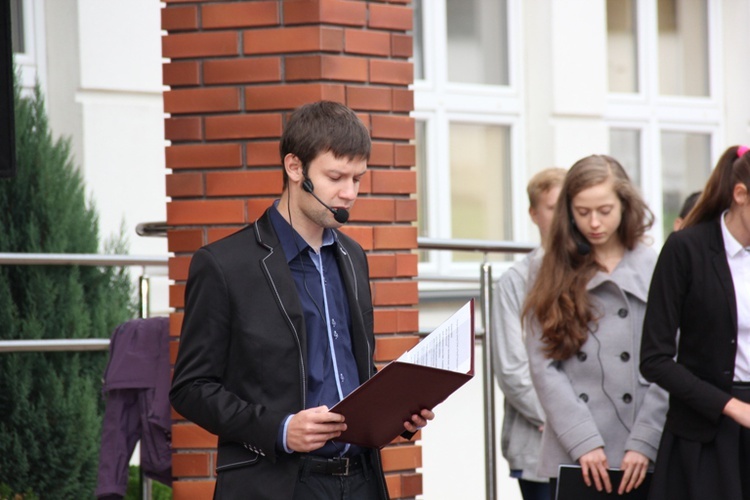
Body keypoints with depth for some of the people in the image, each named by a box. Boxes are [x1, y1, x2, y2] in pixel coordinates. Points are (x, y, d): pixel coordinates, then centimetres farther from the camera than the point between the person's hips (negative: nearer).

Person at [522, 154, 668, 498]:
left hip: (641, 457, -1)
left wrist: (643, 443, -9)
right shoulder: (550, 274, 8)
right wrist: (584, 442, -10)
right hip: (571, 456, 1)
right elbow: (544, 367, 0)